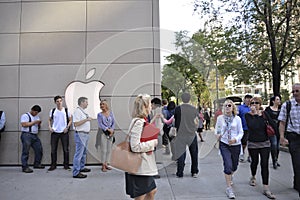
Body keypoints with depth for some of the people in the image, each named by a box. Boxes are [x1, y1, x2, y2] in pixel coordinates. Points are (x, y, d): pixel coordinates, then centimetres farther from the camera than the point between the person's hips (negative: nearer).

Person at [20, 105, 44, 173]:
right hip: (27, 135, -8)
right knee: (26, 151, -6)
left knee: (39, 149, 8)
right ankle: (25, 167, -3)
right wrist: (34, 122, -14)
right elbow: (24, 124, -17)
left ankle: (37, 164, 22)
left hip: (35, 136, 8)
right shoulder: (25, 115, -2)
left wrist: (39, 123, 2)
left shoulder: (37, 117, 21)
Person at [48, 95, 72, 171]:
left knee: (66, 149, 2)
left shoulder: (66, 110, -1)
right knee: (53, 150, 6)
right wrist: (50, 127, -1)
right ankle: (53, 165, 18)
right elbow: (49, 120, 14)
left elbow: (70, 120, 4)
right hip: (54, 132, 1)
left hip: (64, 132, -1)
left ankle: (66, 165, 14)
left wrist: (67, 127, -9)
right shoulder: (52, 111, 4)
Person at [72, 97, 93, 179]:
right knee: (78, 154, -8)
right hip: (80, 134, -10)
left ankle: (81, 167, 32)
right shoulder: (77, 111, -14)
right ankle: (76, 173, -3)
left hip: (86, 134, 10)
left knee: (83, 153, 19)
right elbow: (76, 124, -22)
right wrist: (86, 119, -22)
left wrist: (89, 119, 13)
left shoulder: (84, 111, 17)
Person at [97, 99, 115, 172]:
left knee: (109, 149, 6)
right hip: (103, 133, -3)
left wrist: (112, 130, -10)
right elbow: (100, 124, -9)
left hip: (110, 133, 3)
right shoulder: (99, 114, 2)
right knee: (103, 149, -3)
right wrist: (108, 129, -18)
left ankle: (106, 164, 17)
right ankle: (103, 166, 4)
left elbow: (113, 122, 6)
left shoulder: (111, 113, 9)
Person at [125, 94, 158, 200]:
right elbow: (135, 147, -26)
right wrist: (153, 143, -16)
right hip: (139, 167, -10)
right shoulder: (138, 122, -21)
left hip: (145, 166, 10)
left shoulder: (142, 121, 9)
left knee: (152, 191, 22)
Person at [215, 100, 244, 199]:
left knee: (234, 166, 17)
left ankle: (230, 176, 52)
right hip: (224, 144, -2)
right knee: (228, 166, -12)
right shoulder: (220, 118, -4)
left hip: (235, 145, 2)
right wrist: (217, 135, -12)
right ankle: (229, 188, 2)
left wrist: (235, 139, -19)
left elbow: (241, 132, -1)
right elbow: (217, 129, 8)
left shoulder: (237, 118, -5)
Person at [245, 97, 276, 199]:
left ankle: (266, 188, 2)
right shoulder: (248, 115, -5)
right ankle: (253, 177, 43)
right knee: (254, 162, 13)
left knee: (265, 165, -2)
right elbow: (251, 126, -20)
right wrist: (255, 114, -18)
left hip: (265, 143, 1)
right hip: (253, 144, -1)